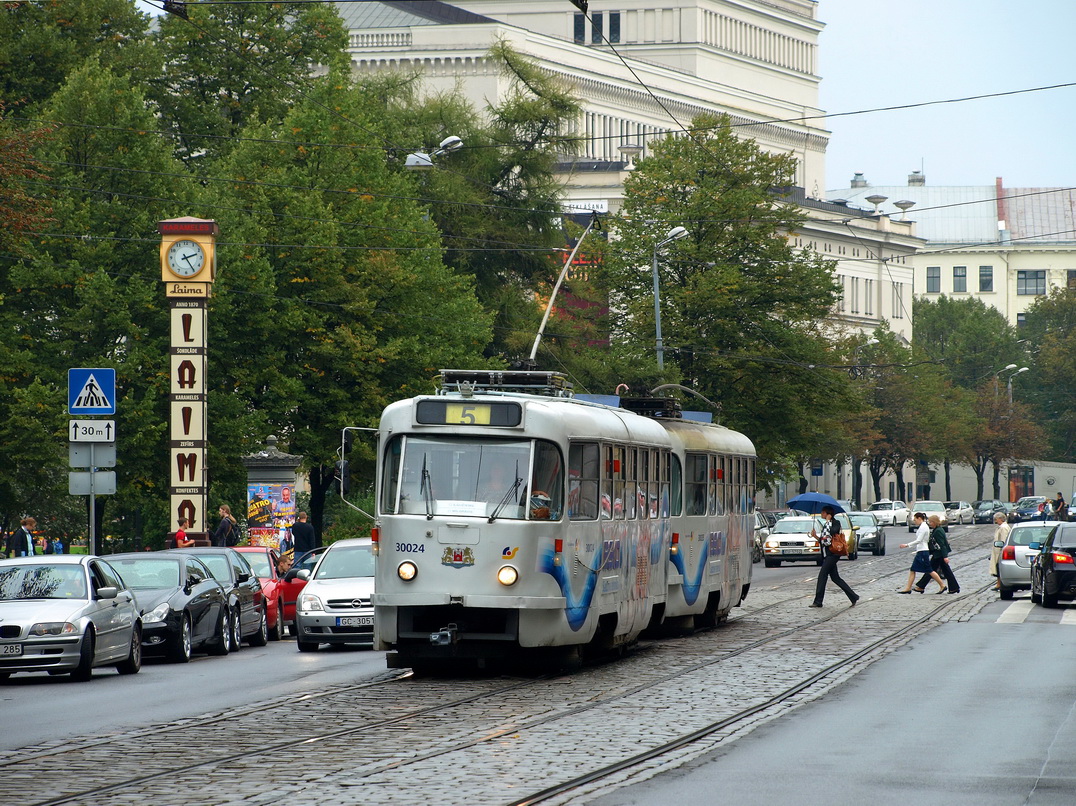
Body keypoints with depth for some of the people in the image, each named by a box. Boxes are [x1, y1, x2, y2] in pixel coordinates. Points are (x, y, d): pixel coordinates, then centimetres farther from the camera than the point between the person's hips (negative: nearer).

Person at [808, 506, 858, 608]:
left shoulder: (836, 523, -6)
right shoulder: (825, 525, 19)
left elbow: (833, 531, -27)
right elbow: (823, 540, 21)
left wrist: (828, 521, -15)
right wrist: (815, 535, 5)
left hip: (832, 554, -10)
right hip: (827, 555, 10)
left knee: (822, 575, -10)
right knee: (835, 577, 9)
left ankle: (818, 601, -9)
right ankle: (853, 597, 11)